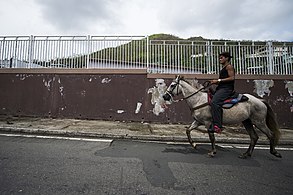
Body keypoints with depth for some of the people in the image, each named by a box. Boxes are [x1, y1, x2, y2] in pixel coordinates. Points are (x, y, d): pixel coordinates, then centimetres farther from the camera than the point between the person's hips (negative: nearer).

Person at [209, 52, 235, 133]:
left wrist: (219, 80, -15)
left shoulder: (229, 66, 0)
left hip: (227, 89, -10)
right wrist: (215, 82, 11)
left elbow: (232, 78, -13)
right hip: (221, 88, 10)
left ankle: (217, 126, -32)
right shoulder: (223, 68, 28)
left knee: (214, 102, -30)